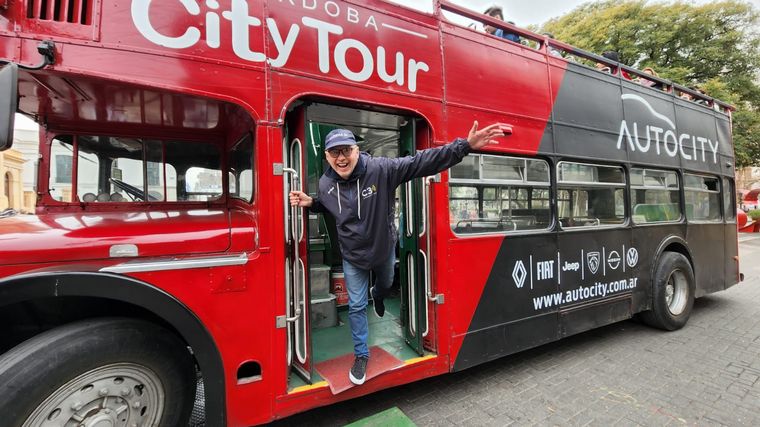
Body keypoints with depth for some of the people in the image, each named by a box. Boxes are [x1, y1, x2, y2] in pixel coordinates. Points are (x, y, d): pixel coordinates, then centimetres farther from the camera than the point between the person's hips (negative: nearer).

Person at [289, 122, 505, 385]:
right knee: (356, 306, 8)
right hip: (352, 257, 0)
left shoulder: (382, 169, -28)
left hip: (384, 249, 0)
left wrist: (464, 146, -41)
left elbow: (421, 162, -34)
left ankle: (377, 296, 70)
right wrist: (309, 203, -14)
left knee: (386, 285, 30)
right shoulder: (325, 184, -15)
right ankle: (361, 355, 30)